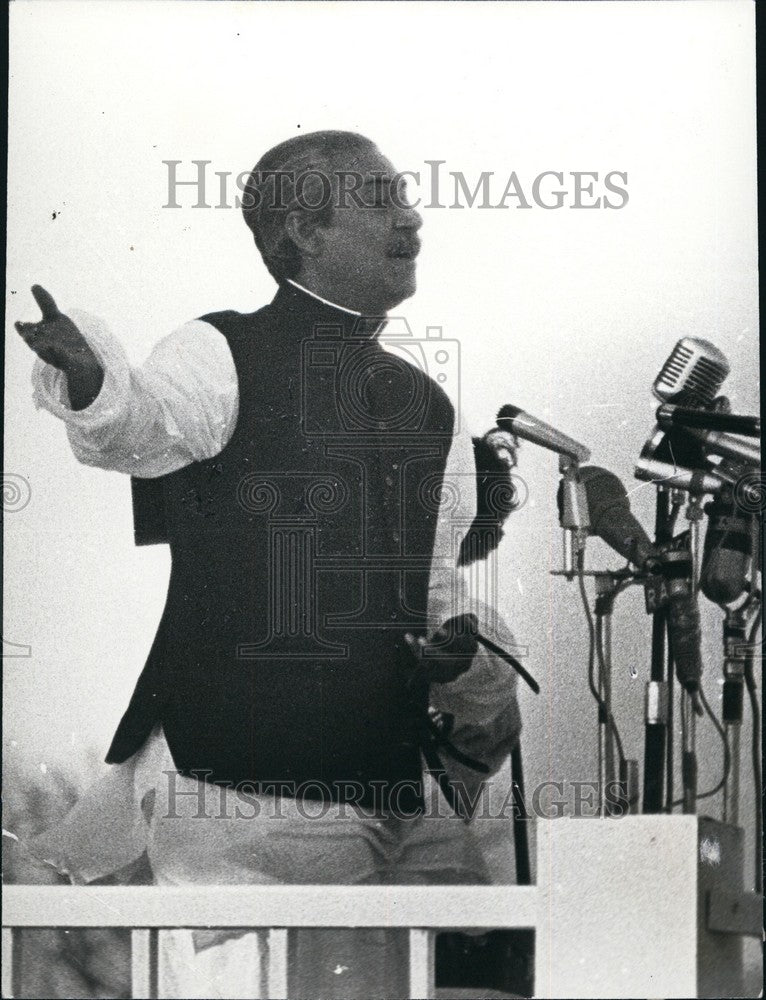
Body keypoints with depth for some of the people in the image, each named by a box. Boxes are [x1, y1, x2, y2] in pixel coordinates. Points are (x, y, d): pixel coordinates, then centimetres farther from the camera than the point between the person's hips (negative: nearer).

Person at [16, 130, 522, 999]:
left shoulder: (427, 405, 13)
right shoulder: (224, 356, -5)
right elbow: (144, 424, -23)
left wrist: (461, 644, 0)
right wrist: (89, 381, -45)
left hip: (400, 794, 7)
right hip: (241, 790, -6)